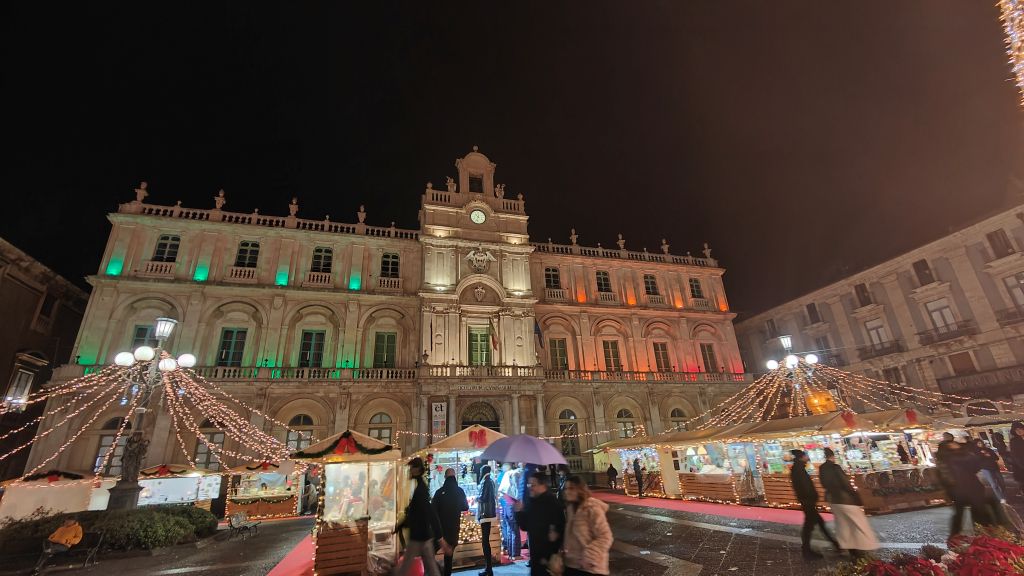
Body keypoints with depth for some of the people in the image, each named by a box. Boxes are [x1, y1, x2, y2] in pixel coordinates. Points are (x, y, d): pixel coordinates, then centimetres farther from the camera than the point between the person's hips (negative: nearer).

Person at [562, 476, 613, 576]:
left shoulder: (593, 509, -18)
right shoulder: (570, 507, 7)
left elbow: (605, 537, -19)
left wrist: (589, 557, -20)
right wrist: (564, 551, 10)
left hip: (590, 568, -7)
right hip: (571, 564, 8)